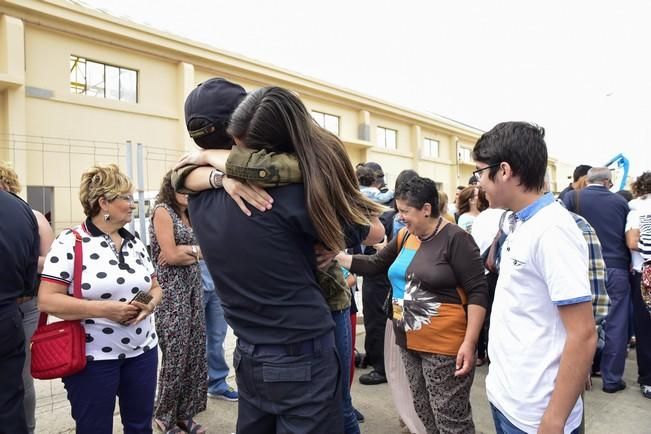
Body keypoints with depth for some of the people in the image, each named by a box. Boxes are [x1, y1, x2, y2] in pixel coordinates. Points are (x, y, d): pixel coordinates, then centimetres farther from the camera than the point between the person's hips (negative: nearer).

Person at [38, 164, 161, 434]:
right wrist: (104, 309, -22)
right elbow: (47, 301, -16)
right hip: (92, 358, -5)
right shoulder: (70, 242, -11)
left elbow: (155, 288, 13)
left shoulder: (134, 243, 7)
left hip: (142, 351, 5)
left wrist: (149, 304, -9)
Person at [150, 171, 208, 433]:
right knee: (176, 355, 2)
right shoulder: (163, 211, -6)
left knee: (195, 352, 9)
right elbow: (170, 255, -14)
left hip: (193, 288, 7)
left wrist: (186, 250, -8)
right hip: (171, 292, -7)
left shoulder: (190, 215, 16)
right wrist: (196, 250, -2)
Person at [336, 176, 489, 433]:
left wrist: (469, 343, -19)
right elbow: (375, 265, 13)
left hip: (445, 347, -7)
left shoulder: (455, 239, -15)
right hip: (410, 343, 7)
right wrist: (336, 256, 4)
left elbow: (478, 292, -15)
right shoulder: (405, 237, 6)